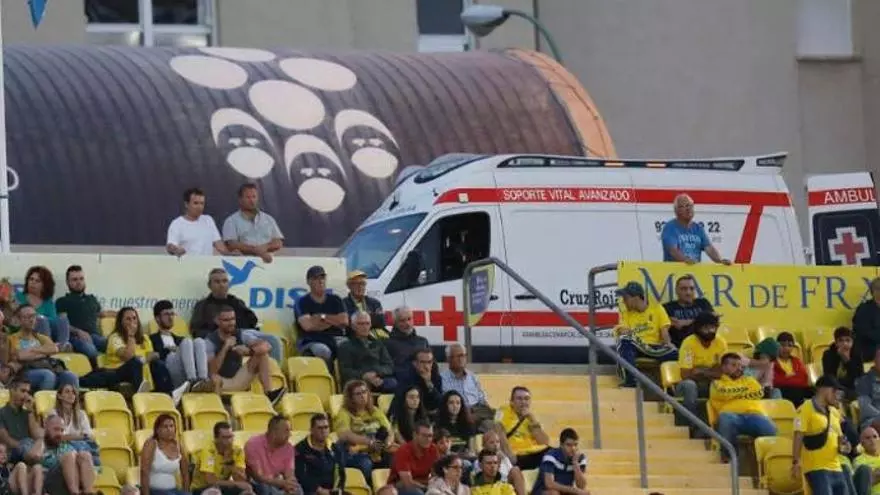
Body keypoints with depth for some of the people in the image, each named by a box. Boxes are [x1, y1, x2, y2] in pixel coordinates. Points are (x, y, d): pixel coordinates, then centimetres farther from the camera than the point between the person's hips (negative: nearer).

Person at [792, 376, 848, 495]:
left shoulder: (834, 412, 17)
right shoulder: (806, 409, -7)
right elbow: (798, 437, -13)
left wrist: (843, 443, 3)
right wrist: (796, 462, -21)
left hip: (836, 469, 8)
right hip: (816, 469, -8)